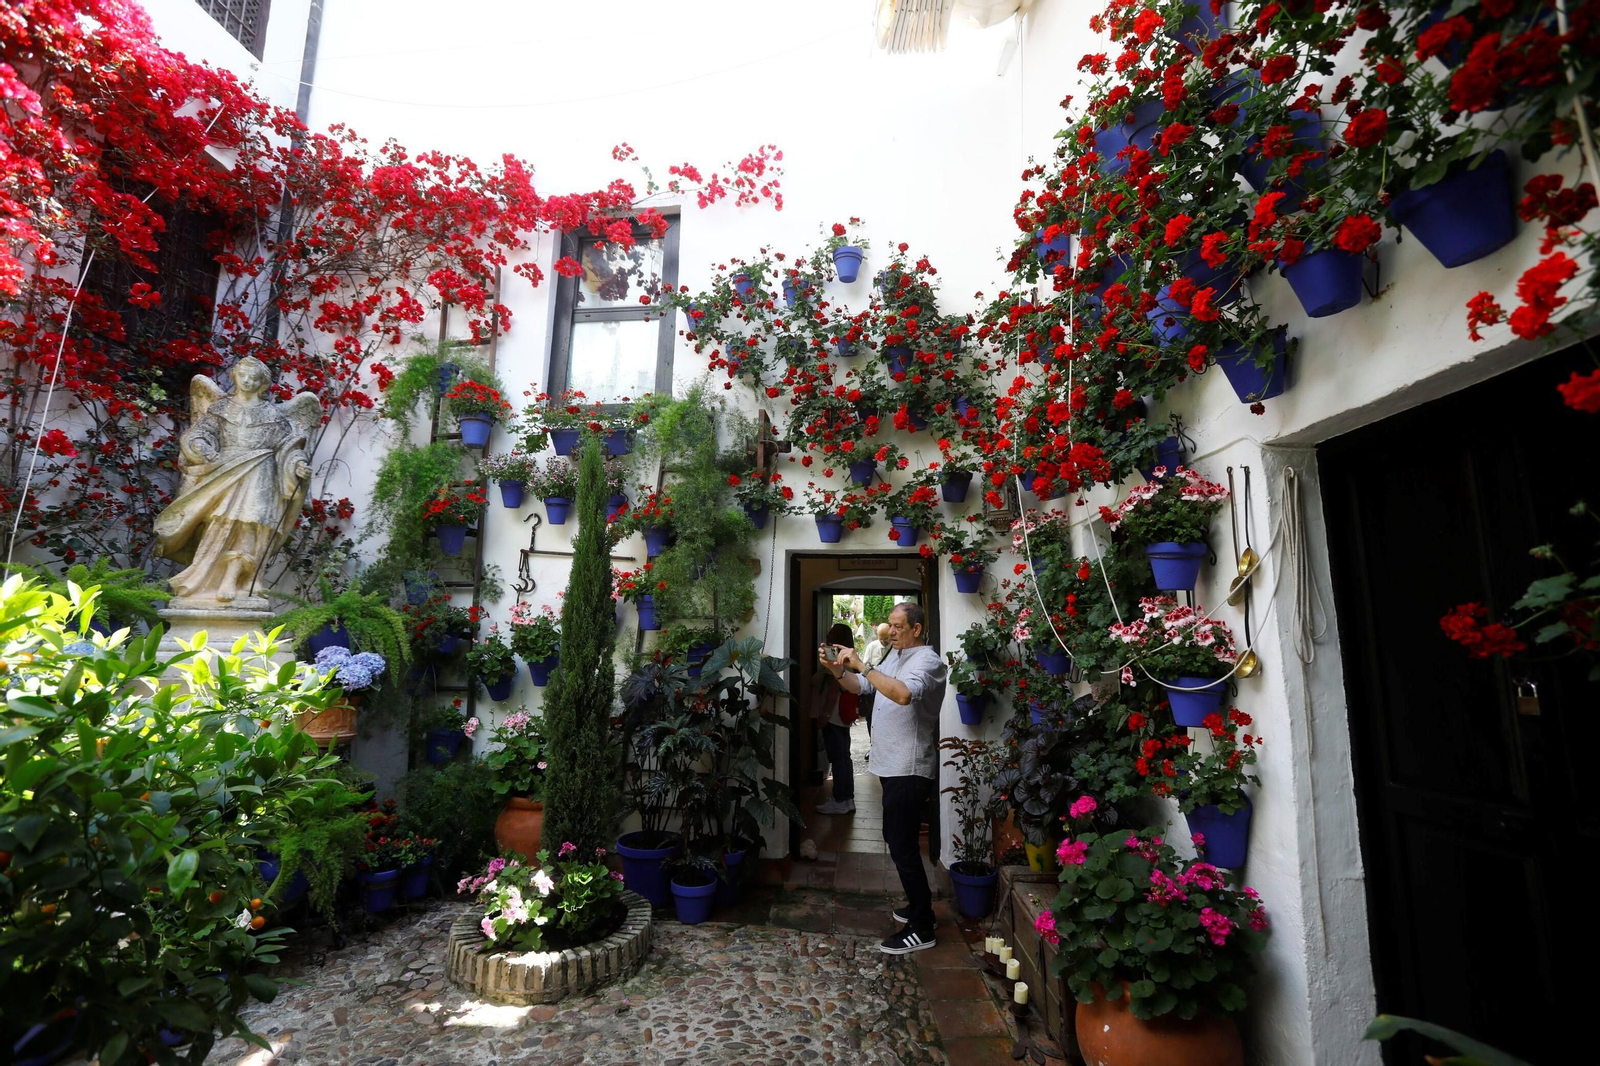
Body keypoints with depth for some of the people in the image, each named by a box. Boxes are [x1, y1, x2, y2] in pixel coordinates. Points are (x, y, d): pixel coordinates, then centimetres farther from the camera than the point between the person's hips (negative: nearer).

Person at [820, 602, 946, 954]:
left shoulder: (927, 661, -17)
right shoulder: (895, 656, 13)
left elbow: (903, 693, -37)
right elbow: (861, 686, 17)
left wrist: (860, 664, -32)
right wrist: (838, 670, -3)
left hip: (909, 770, -9)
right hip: (893, 765, 9)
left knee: (902, 845, -3)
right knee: (899, 839, 19)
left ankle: (921, 929, 10)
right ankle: (919, 905, 35)